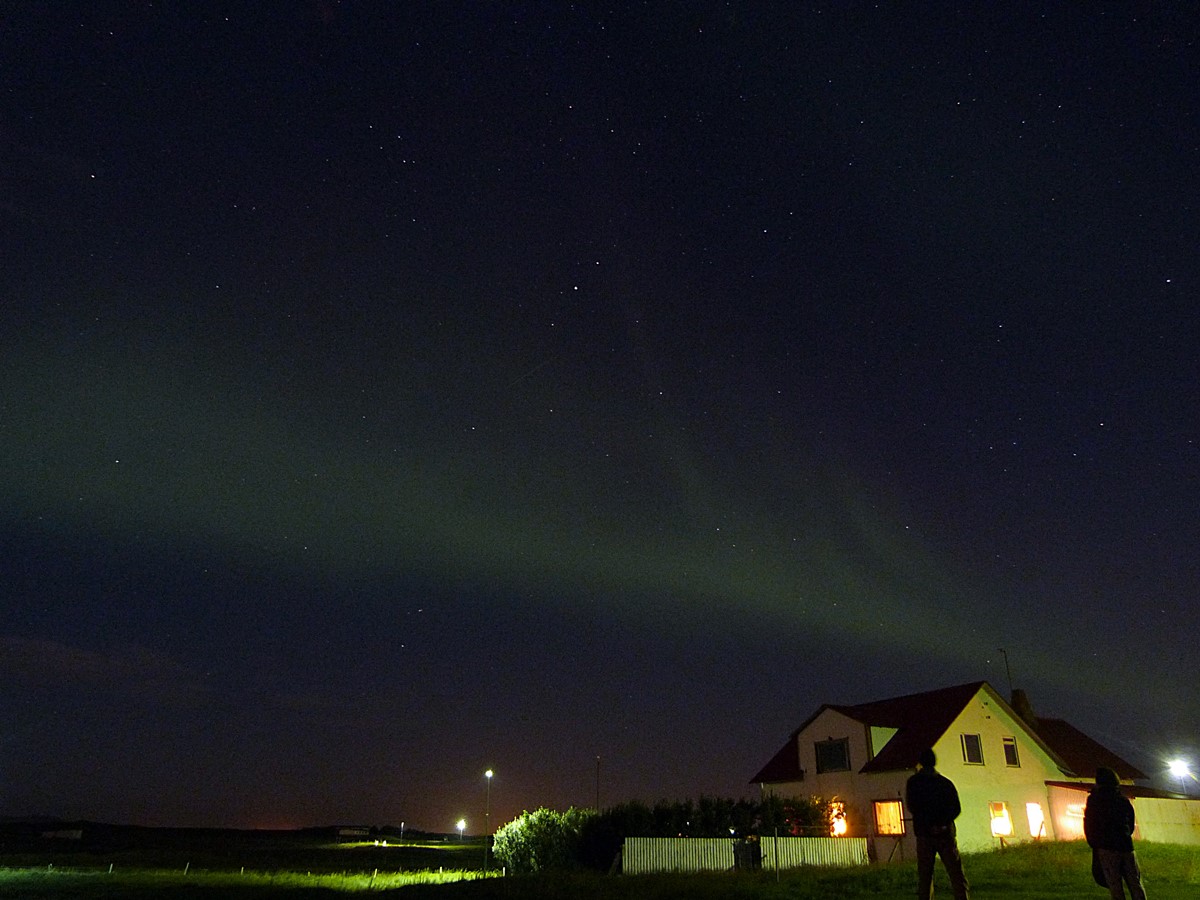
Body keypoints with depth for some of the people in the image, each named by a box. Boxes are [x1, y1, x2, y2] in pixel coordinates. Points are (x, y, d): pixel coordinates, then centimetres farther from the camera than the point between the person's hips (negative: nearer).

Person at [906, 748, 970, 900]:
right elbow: (956, 809, 3)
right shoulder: (946, 782, 9)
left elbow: (912, 808, -3)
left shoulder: (913, 782, 1)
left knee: (924, 875, 3)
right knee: (956, 872, 2)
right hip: (947, 833, 2)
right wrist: (943, 821, 6)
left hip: (925, 834, -2)